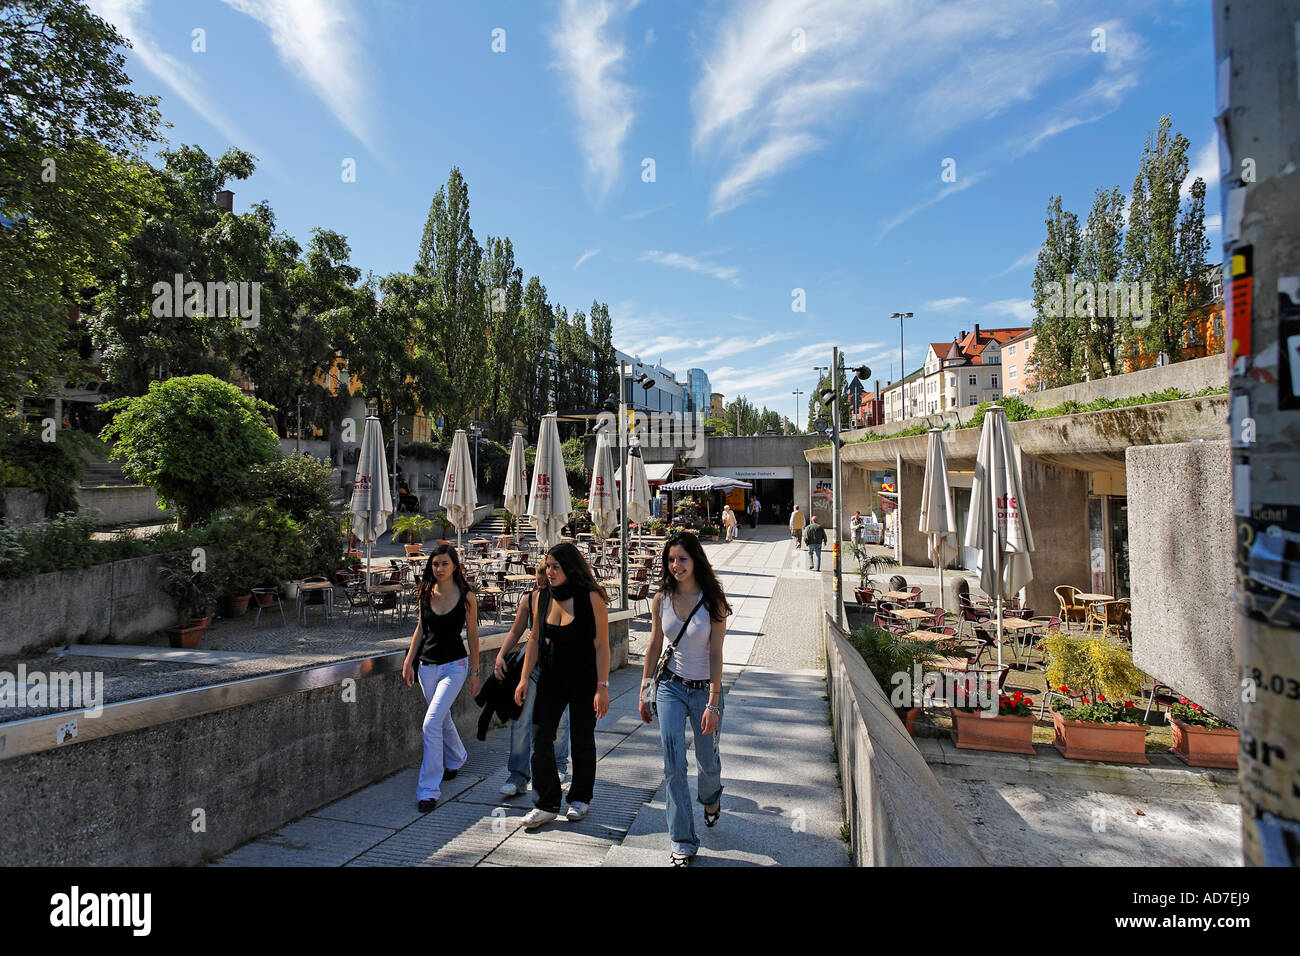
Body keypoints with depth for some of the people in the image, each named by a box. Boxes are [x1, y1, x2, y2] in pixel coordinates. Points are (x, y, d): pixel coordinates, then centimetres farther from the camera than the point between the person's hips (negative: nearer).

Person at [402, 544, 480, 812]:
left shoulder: (466, 597, -10)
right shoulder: (427, 593, 2)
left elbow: (473, 636, -3)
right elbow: (420, 629, 12)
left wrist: (474, 672, -2)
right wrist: (408, 662, 7)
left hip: (454, 665, -5)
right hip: (427, 666, 5)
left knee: (431, 723, -15)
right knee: (443, 719, 21)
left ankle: (429, 789, -3)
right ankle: (457, 758, 48)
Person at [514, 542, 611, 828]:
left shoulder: (591, 598, -15)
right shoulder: (540, 598, -1)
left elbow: (601, 645, -13)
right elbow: (536, 640, 7)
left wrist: (602, 687, -16)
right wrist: (524, 678, 2)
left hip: (585, 679, -4)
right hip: (551, 678, 4)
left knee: (582, 741, 9)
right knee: (540, 737, -2)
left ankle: (580, 799, 30)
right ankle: (546, 805, 14)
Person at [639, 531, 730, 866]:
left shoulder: (713, 602, -14)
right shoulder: (662, 599, -4)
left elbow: (715, 655, -14)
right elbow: (654, 646, 5)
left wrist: (713, 704, -17)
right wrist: (644, 692, 7)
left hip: (705, 688, -2)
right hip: (671, 687, 2)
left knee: (707, 760, 17)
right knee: (673, 766, -2)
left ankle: (711, 798, 53)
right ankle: (683, 844, 15)